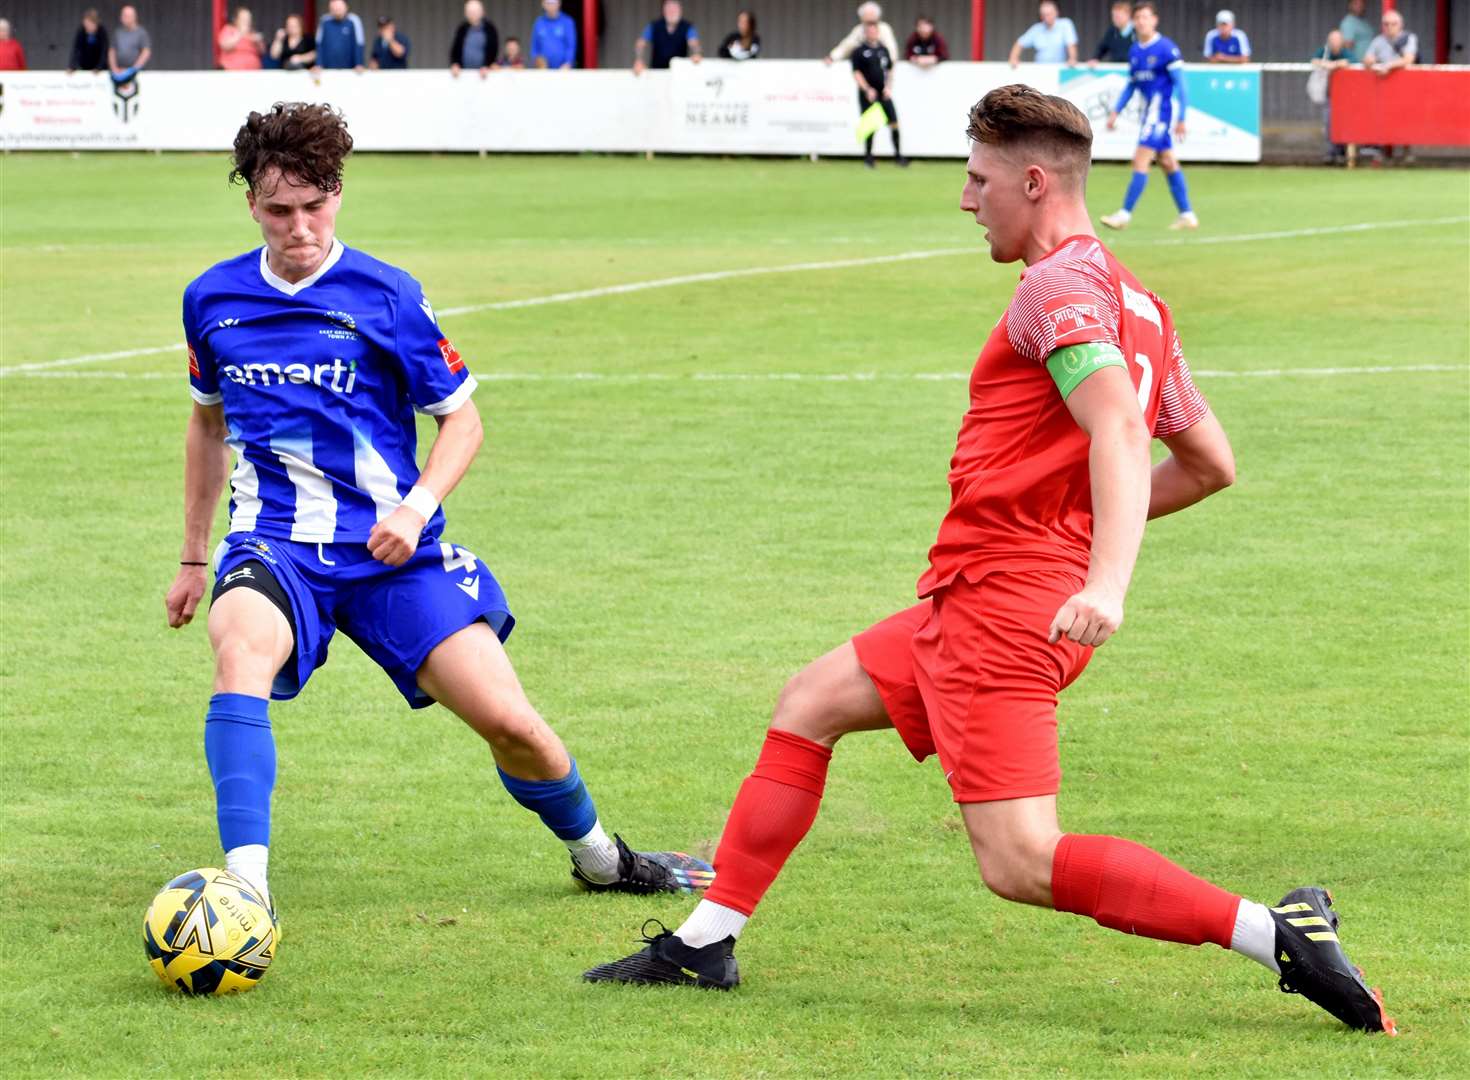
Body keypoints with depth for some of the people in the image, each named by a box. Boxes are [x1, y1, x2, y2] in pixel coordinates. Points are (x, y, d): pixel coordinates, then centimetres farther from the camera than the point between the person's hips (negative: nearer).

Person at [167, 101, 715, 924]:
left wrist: (417, 507, -15)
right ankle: (245, 888, -40)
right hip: (274, 546, 1)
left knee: (509, 721, -7)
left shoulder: (387, 298, -5)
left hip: (388, 549, -1)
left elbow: (462, 421, 3)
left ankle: (599, 857, 24)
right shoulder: (213, 300, 4)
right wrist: (194, 557, 23)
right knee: (242, 648, -34)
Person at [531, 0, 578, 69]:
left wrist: (567, 64, -16)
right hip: (544, 69, 2)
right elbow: (534, 46, 11)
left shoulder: (567, 22, -3)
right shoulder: (539, 23, 5)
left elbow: (571, 45, -5)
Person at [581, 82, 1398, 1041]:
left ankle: (1275, 933, -20)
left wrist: (1107, 579, -42)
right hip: (986, 602, 11)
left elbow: (1119, 429, -29)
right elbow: (1211, 464, 21)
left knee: (1021, 863, -16)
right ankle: (705, 943, 26)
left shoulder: (1061, 288, -13)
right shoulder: (1138, 303, 16)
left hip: (1002, 602, -11)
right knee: (810, 703, 21)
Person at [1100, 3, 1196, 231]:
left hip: (1160, 108, -8)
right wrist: (1115, 112, 13)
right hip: (1149, 109, 8)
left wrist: (1181, 118, -14)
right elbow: (1131, 85, 20)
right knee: (1168, 163, 12)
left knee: (1141, 161, -11)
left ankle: (1125, 214, -10)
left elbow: (1180, 84, -12)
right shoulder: (1134, 51, 10)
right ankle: (1187, 215, 17)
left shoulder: (1166, 48, -13)